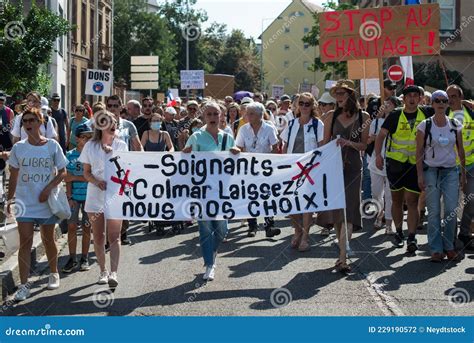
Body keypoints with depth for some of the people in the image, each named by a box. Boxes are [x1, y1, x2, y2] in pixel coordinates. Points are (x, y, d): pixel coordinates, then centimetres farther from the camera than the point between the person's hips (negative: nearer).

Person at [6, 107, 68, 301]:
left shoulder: (52, 146, -4)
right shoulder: (18, 148, 2)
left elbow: (62, 172, -1)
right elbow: (14, 176, 9)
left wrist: (48, 188, -14)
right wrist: (9, 200, 7)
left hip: (46, 202, -1)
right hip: (24, 203, 1)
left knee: (48, 240, 13)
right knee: (25, 243, -4)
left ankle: (54, 274, 35)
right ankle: (23, 285, -4)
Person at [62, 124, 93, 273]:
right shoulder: (70, 155, 3)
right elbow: (68, 179, 2)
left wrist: (75, 177, -11)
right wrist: (69, 197, -6)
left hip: (89, 196, -1)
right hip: (74, 196, 1)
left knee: (86, 227, 5)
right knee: (71, 226, -2)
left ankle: (84, 259, 14)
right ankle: (72, 259, 6)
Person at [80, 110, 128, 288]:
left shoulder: (121, 145, 5)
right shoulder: (90, 146, 5)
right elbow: (86, 172, 7)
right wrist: (96, 181, -13)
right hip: (95, 195, 2)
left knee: (114, 236, -10)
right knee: (98, 237, 6)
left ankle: (113, 273, -17)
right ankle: (103, 271, 18)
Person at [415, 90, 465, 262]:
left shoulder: (455, 125, 5)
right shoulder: (425, 125, -2)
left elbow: (461, 150, 11)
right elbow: (419, 151, 0)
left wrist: (463, 173, 9)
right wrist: (420, 175, -6)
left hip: (451, 171, 2)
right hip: (431, 170, -2)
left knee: (451, 210, -5)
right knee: (434, 211, -3)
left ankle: (449, 247, 7)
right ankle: (436, 249, 3)